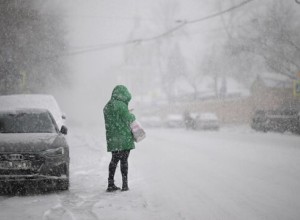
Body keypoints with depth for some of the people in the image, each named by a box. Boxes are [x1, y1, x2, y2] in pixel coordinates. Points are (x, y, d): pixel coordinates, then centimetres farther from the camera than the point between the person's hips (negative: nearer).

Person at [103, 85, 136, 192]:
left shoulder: (107, 106, 10)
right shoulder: (121, 105, -15)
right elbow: (128, 119, -13)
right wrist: (132, 116, 9)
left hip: (112, 138, 7)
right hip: (123, 138, -7)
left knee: (114, 160, 14)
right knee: (124, 160, 1)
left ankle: (111, 184, 13)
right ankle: (125, 185, 4)